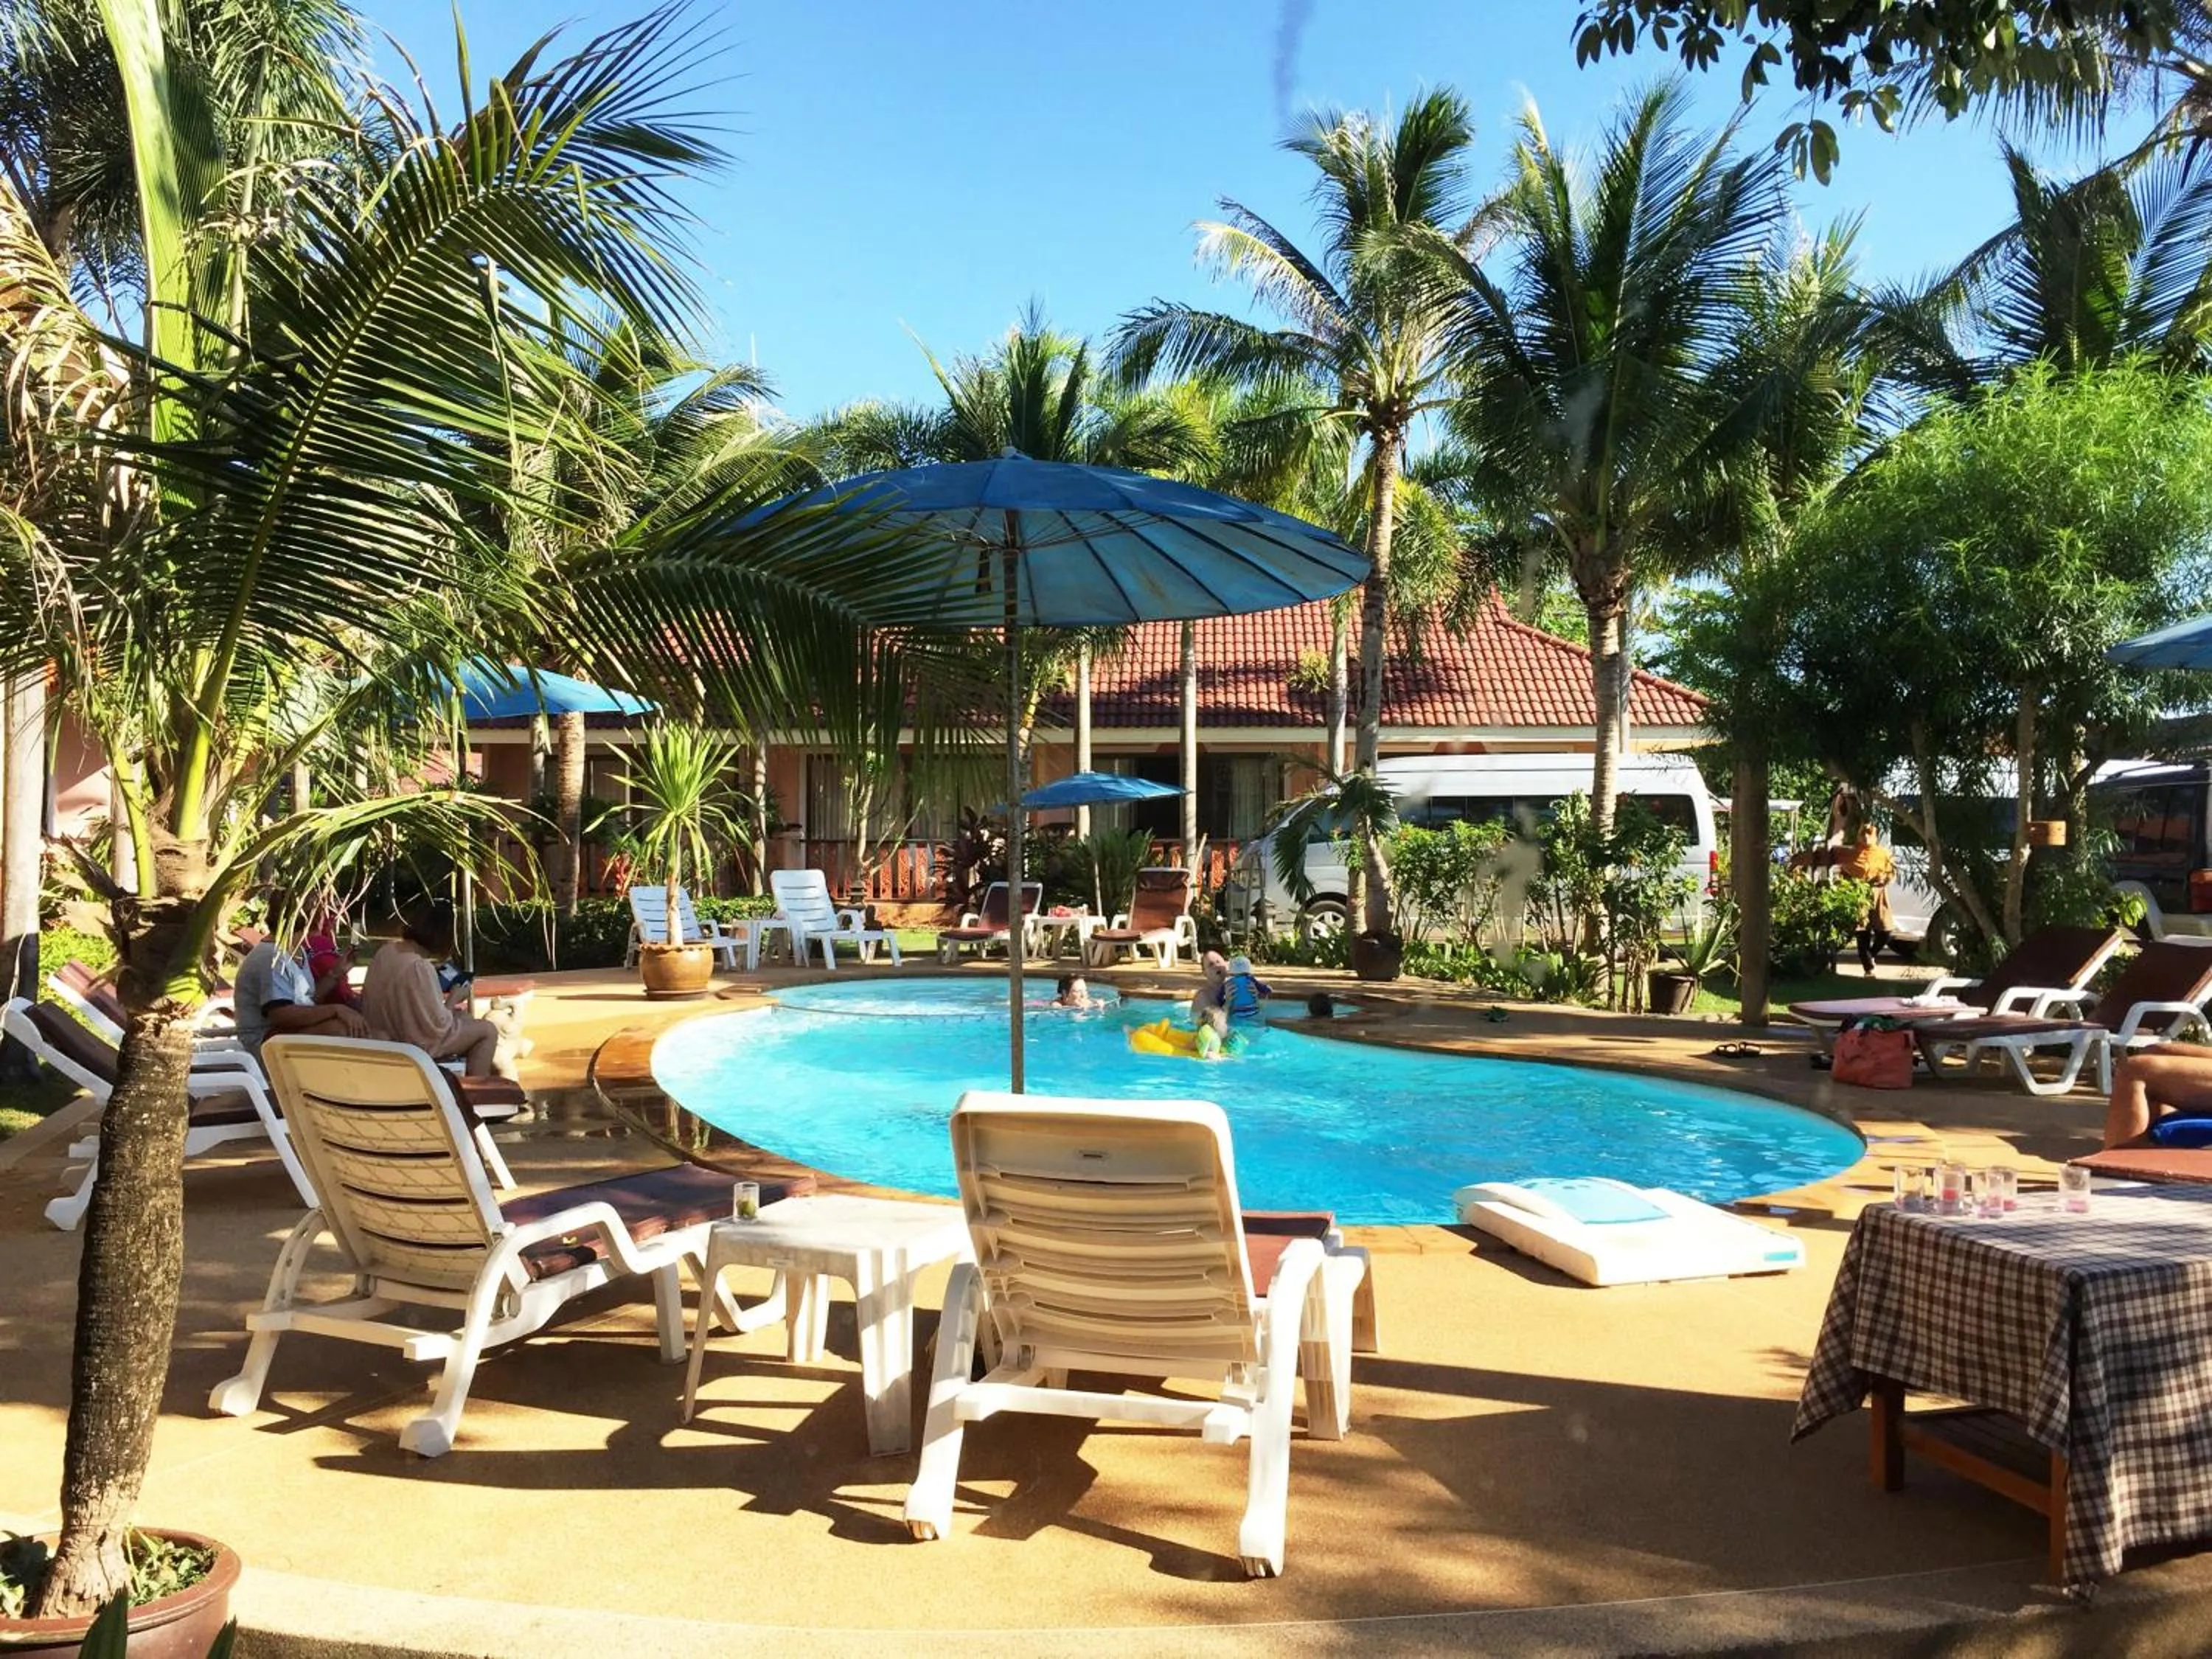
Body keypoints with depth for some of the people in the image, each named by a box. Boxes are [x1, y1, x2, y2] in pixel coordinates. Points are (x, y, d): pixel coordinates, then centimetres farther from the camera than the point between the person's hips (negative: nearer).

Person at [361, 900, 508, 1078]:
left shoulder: (388, 951, -2)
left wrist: (443, 997, 8)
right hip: (413, 1046, -9)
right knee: (488, 1031, -1)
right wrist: (453, 999, -8)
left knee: (464, 1017, 25)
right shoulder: (420, 968, -29)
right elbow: (438, 1026, -24)